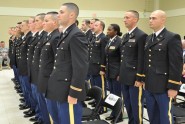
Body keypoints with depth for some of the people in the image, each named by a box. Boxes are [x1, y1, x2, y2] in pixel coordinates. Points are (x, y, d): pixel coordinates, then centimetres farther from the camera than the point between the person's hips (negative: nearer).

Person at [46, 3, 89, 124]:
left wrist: (74, 93, -20)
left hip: (69, 92, -9)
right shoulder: (66, 34, 14)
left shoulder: (76, 35, -17)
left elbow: (81, 67, -22)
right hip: (62, 91, 10)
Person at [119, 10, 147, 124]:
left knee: (136, 105, 2)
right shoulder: (125, 36, 14)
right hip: (125, 77, 8)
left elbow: (142, 59, -16)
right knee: (128, 105, 16)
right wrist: (120, 74, 16)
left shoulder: (141, 36, -12)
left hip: (135, 78, -8)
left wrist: (139, 78, -17)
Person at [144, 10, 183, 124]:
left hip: (163, 86, -7)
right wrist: (144, 80, 14)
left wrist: (173, 87, -16)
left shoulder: (172, 38, -10)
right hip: (149, 85, 7)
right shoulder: (148, 38, 14)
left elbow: (176, 64, -15)